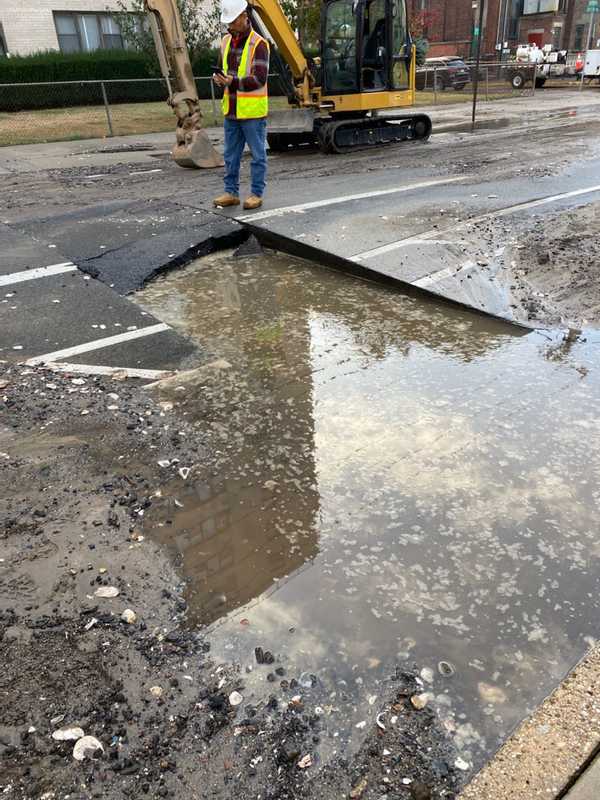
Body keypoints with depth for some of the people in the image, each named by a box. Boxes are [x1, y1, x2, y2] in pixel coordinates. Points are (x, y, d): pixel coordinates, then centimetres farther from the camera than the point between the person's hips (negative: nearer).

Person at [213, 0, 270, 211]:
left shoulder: (258, 44, -10)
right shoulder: (226, 41, 11)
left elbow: (260, 78, -17)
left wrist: (233, 82, -26)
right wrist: (219, 78, -3)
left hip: (252, 110, -7)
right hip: (231, 110, 7)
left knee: (257, 154, 3)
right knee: (231, 154, 11)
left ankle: (257, 194, 11)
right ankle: (231, 192, 20)